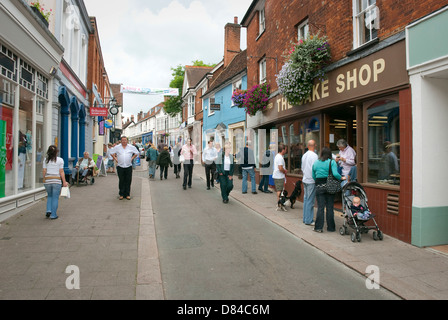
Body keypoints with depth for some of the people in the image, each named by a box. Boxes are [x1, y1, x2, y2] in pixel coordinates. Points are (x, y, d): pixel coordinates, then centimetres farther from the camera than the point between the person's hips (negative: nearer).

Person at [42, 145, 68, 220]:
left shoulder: (46, 160, 4)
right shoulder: (60, 160, -3)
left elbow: (44, 171, 4)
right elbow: (61, 172, -5)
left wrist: (44, 180, 15)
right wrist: (64, 182, -1)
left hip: (47, 180, 3)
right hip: (56, 180, -3)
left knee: (49, 196, 23)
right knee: (55, 198, 4)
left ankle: (49, 211, 9)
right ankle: (53, 215, 7)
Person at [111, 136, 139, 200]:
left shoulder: (131, 147, 5)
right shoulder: (117, 147, 5)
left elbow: (136, 153, 16)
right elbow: (112, 153, 17)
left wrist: (132, 158, 7)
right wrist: (115, 158, 7)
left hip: (128, 166, 0)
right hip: (120, 166, 0)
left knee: (128, 181, 1)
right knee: (121, 181, 3)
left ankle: (127, 194, 9)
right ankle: (121, 194, 11)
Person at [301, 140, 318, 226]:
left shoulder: (304, 155, 10)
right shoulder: (314, 155, -14)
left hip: (305, 180, 8)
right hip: (311, 181, -8)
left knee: (306, 199, 14)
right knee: (310, 201, -3)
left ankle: (305, 218, 21)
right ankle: (309, 220, 1)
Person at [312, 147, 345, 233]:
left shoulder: (315, 163, 6)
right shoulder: (332, 162, -4)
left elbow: (313, 176, 9)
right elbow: (335, 174, -17)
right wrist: (341, 178, 0)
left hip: (319, 187, 2)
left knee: (320, 207, 4)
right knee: (330, 207, 7)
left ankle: (318, 227, 3)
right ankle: (331, 227, 15)